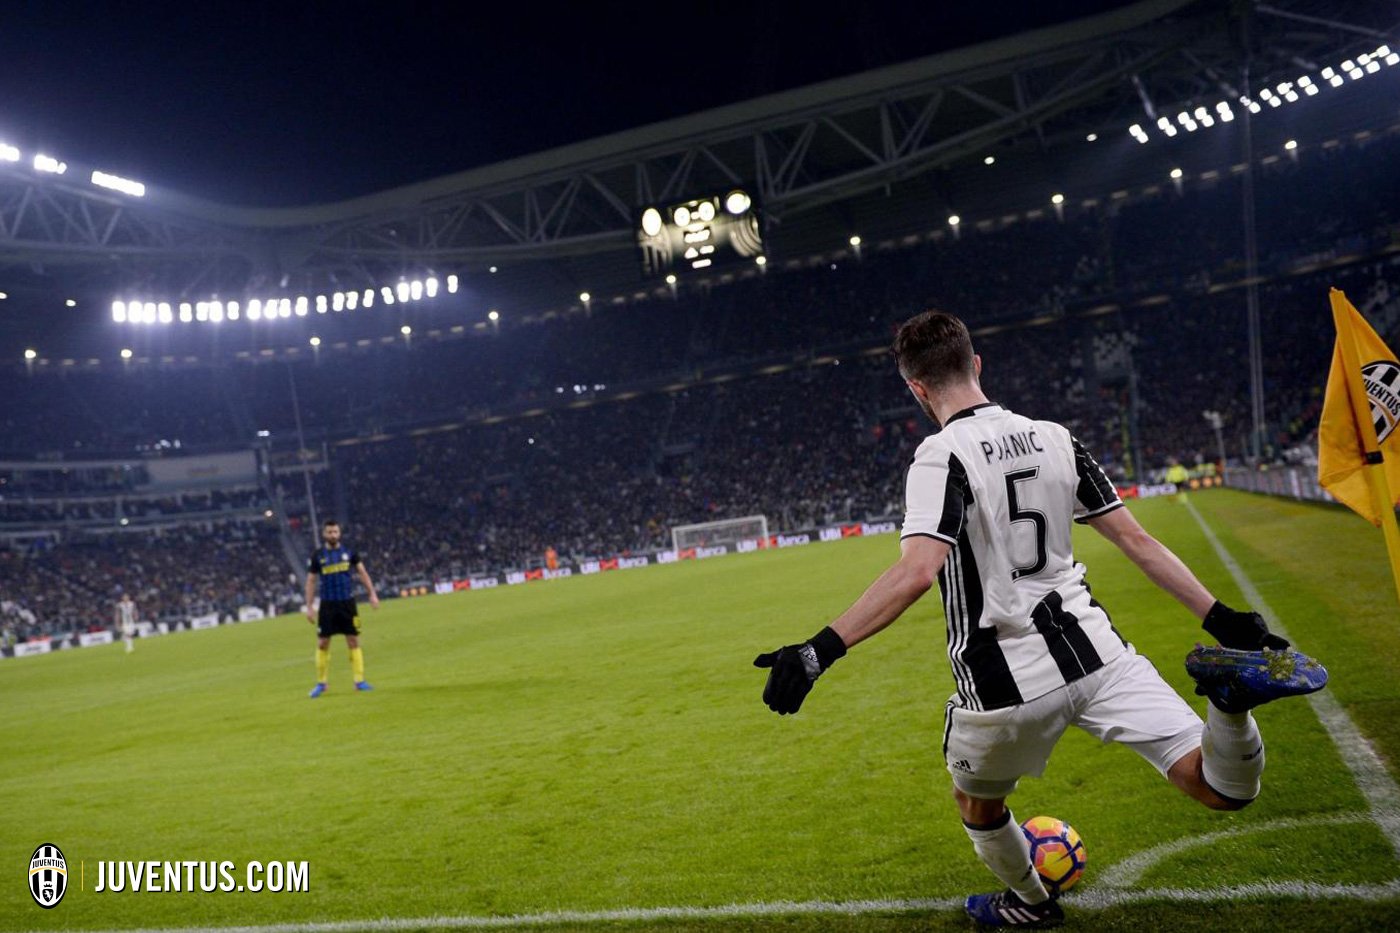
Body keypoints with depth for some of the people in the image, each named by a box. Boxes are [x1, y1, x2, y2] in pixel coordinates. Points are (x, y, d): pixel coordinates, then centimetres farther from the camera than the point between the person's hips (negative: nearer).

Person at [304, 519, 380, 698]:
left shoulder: (348, 552, 3)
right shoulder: (318, 555, 0)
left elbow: (362, 572, 7)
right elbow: (311, 581, 4)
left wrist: (372, 594, 0)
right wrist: (309, 607, -1)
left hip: (348, 603, 1)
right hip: (327, 604, -1)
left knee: (354, 642, 1)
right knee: (322, 644, 1)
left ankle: (359, 680, 5)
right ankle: (321, 683, 13)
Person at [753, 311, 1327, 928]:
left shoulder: (941, 457, -12)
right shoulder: (1056, 438, 7)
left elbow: (915, 573, -28)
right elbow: (1137, 541, 8)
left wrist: (820, 651, -29)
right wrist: (1221, 619, 12)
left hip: (1003, 682, -4)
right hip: (1093, 647, 4)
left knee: (976, 802, 27)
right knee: (1222, 790, 1)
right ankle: (1229, 692, -28)